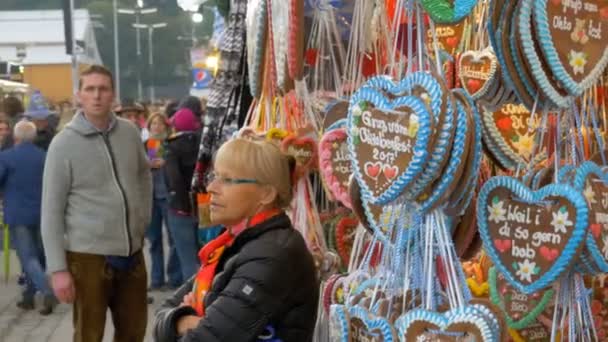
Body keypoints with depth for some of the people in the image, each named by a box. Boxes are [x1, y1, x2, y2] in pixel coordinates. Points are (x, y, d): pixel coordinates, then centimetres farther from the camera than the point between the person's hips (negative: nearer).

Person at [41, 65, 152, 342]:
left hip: (132, 252, 5)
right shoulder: (64, 144, -10)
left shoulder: (130, 133, 3)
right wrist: (58, 269, -13)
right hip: (88, 256, -5)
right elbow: (51, 213, -9)